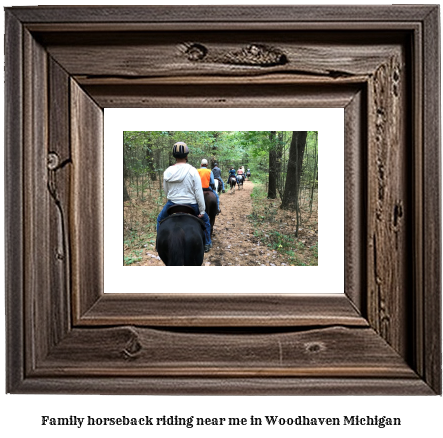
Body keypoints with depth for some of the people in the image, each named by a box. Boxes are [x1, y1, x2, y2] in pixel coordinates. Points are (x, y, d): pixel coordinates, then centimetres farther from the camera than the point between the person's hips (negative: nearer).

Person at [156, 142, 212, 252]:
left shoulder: (167, 172, -2)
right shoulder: (192, 171, -13)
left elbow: (166, 191, 8)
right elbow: (198, 193, -13)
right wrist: (202, 211, -7)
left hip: (172, 205, 2)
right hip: (191, 205, -2)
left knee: (160, 219, 31)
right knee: (205, 219, 25)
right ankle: (206, 244, 30)